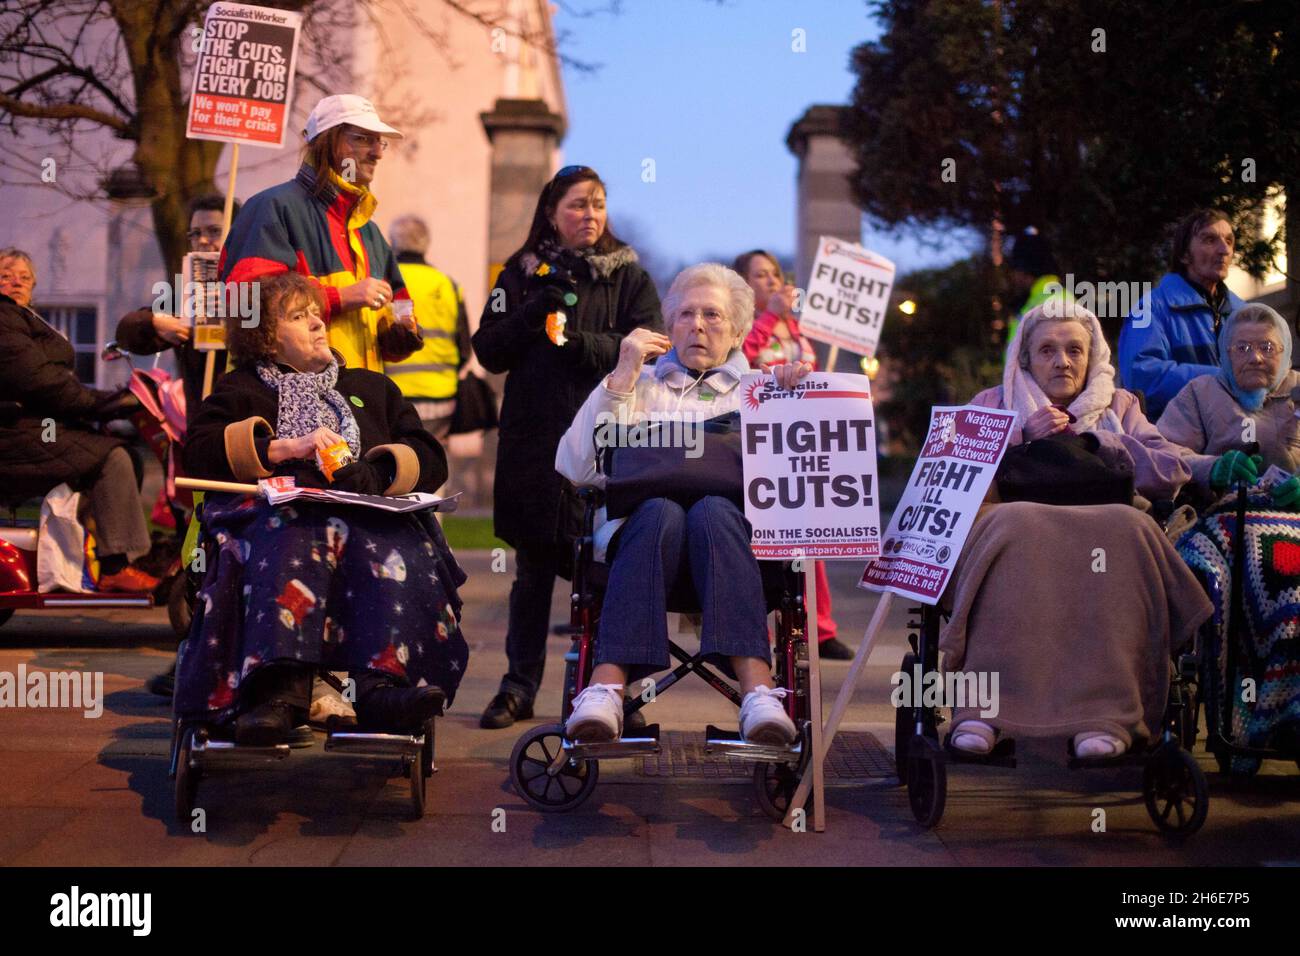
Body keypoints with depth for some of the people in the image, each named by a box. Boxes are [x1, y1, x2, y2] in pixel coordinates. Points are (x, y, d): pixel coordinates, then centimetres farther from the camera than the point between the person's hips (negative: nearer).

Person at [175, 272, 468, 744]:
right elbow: (200, 452, 5)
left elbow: (431, 460, 19)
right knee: (290, 544, -39)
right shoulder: (240, 390, 26)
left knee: (394, 550, -35)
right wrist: (287, 449, -7)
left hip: (367, 516, 2)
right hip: (274, 509, -2)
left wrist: (375, 473, -3)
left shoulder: (371, 387, 32)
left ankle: (382, 683, -54)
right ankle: (280, 689, -58)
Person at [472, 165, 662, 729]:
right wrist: (532, 313, -10)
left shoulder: (628, 276, 9)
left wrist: (577, 342, -13)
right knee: (533, 567, 6)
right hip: (533, 440, 2)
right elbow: (489, 352, 4)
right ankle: (518, 687, 14)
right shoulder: (521, 274, 13)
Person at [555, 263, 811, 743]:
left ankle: (758, 692, -54)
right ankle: (606, 693, -52)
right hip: (640, 519, 0)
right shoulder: (640, 386, 25)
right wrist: (622, 378, 5)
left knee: (712, 511, -37)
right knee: (661, 511, -37)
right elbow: (575, 468, 8)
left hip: (731, 518, 0)